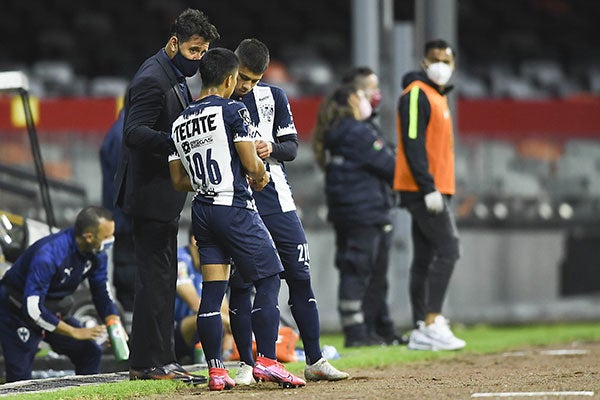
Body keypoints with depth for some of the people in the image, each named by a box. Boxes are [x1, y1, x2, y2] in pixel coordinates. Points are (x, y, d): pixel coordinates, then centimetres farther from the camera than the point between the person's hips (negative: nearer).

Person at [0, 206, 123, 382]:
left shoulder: (96, 253, -12)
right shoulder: (49, 254, -35)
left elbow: (102, 293, 1)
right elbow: (32, 308, -36)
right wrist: (74, 332, -32)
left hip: (55, 311, 7)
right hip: (17, 313, -7)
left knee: (90, 351, -2)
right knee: (20, 377, -14)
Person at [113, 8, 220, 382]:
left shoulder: (173, 76, 15)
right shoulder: (153, 79, -17)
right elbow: (135, 133, -27)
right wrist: (180, 143, -37)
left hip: (163, 193, 11)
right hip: (152, 193, -11)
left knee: (162, 277, 13)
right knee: (156, 277, -8)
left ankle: (157, 360, 18)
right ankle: (149, 362, -6)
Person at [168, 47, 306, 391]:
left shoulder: (180, 123, 12)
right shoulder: (233, 111, -8)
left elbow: (179, 180, 13)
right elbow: (251, 164, -12)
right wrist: (261, 176, 9)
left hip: (202, 209, 7)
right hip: (235, 208, -7)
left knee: (213, 289, 6)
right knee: (268, 280, 1)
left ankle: (215, 370, 4)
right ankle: (267, 361, -7)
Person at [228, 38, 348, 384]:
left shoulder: (274, 97, 8)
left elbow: (292, 147, 8)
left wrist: (271, 148, -14)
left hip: (276, 199, 3)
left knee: (300, 275, 1)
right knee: (240, 283, -2)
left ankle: (315, 361, 6)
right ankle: (247, 365, 7)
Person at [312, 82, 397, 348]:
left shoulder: (332, 135, 16)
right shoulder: (358, 132, -13)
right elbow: (387, 165, -11)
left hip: (342, 211, 9)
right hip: (365, 211, -9)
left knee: (350, 270, 10)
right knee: (359, 269, -8)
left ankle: (356, 332, 12)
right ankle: (356, 333, -8)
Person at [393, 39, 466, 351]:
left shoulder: (437, 96, 21)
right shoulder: (417, 94, -10)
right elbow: (412, 144, -18)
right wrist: (429, 188, -23)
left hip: (434, 191, 10)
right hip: (424, 191, -10)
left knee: (424, 259, 8)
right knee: (447, 250, -15)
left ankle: (421, 331, 9)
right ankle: (431, 323, -17)